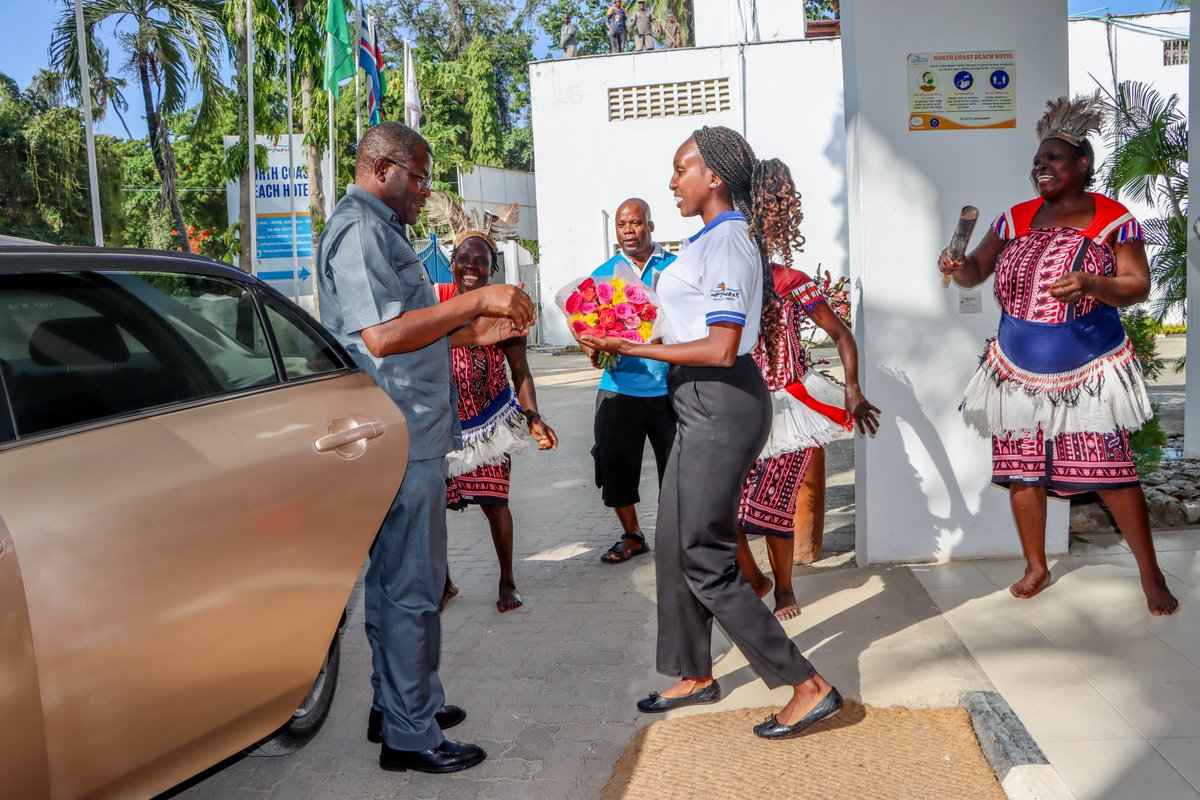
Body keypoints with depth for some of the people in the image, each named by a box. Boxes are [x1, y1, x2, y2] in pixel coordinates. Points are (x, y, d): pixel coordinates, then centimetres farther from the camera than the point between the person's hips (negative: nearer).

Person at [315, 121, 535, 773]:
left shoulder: (376, 229, 21)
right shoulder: (359, 228, -13)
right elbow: (382, 335, -25)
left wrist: (475, 333, 15)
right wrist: (477, 300, -21)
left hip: (403, 436, 11)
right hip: (401, 440, -11)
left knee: (393, 578, 18)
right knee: (410, 589, -3)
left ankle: (396, 705, 32)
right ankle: (410, 735, 9)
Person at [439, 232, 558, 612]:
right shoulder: (433, 300, -1)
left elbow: (520, 372, -4)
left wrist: (534, 418, -15)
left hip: (489, 421, -1)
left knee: (494, 500, -1)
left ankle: (507, 582, 19)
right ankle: (440, 578, 26)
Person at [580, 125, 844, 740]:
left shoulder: (726, 240, -16)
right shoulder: (715, 238, 14)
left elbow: (720, 349, -23)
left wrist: (632, 347, -18)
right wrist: (624, 342, 12)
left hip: (721, 405, -10)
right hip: (703, 405, 10)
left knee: (705, 557, -4)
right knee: (676, 544, 17)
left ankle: (808, 687, 5)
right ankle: (695, 675, 33)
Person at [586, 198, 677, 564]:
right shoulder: (602, 274, 7)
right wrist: (594, 351, -16)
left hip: (670, 387, -1)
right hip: (619, 388, 2)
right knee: (615, 465, 5)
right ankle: (632, 536, 26)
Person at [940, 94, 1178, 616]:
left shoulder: (1112, 220, -3)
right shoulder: (1017, 219, 7)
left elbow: (1138, 285, -7)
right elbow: (976, 272, 9)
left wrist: (1089, 285, -27)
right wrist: (957, 267, -15)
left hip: (1088, 374, -4)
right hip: (1018, 372, 4)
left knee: (1112, 473, -5)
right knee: (1021, 472, 7)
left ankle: (1150, 574, 14)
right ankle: (1036, 568, 25)